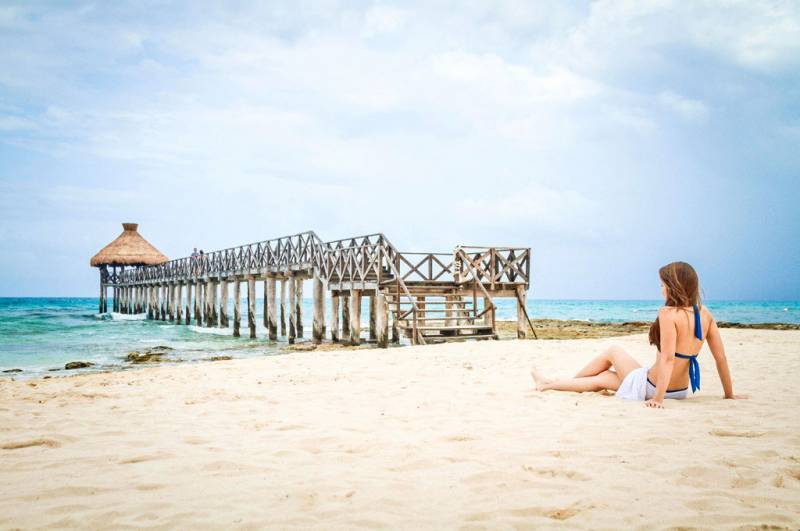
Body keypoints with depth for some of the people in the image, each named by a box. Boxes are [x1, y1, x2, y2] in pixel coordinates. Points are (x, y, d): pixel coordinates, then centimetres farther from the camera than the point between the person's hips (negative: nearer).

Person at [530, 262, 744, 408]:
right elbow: (721, 357, 1)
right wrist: (729, 394, 9)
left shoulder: (669, 313, -22)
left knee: (613, 352, 21)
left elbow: (667, 358, -28)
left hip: (649, 387, -6)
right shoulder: (705, 314, -1)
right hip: (681, 391, 6)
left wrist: (658, 398, -27)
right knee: (601, 378, 24)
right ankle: (549, 384, 42)